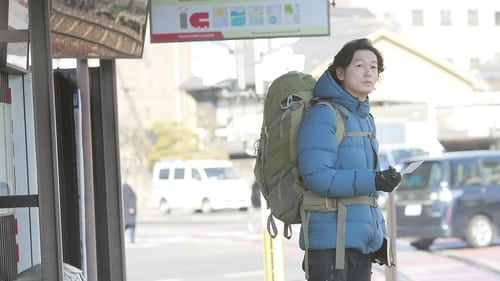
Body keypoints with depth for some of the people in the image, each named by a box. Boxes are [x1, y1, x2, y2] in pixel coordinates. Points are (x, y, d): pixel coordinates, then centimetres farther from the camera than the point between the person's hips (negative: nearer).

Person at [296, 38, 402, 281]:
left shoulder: (366, 120, 18)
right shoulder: (322, 117, -10)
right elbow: (317, 177, -20)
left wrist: (380, 235, 21)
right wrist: (373, 182, -27)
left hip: (362, 241, 9)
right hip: (330, 241, -9)